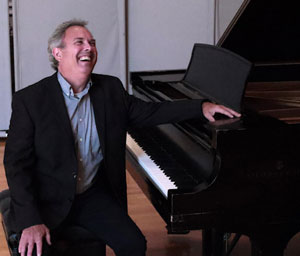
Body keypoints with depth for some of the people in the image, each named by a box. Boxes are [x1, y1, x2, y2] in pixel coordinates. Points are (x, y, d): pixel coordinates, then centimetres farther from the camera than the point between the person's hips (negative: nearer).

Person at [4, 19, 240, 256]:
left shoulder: (110, 89, 4)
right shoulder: (29, 100, -10)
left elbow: (149, 112, 14)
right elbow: (17, 164, -12)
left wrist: (202, 107, 1)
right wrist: (30, 222, -22)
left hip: (93, 195, 4)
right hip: (47, 200, -3)